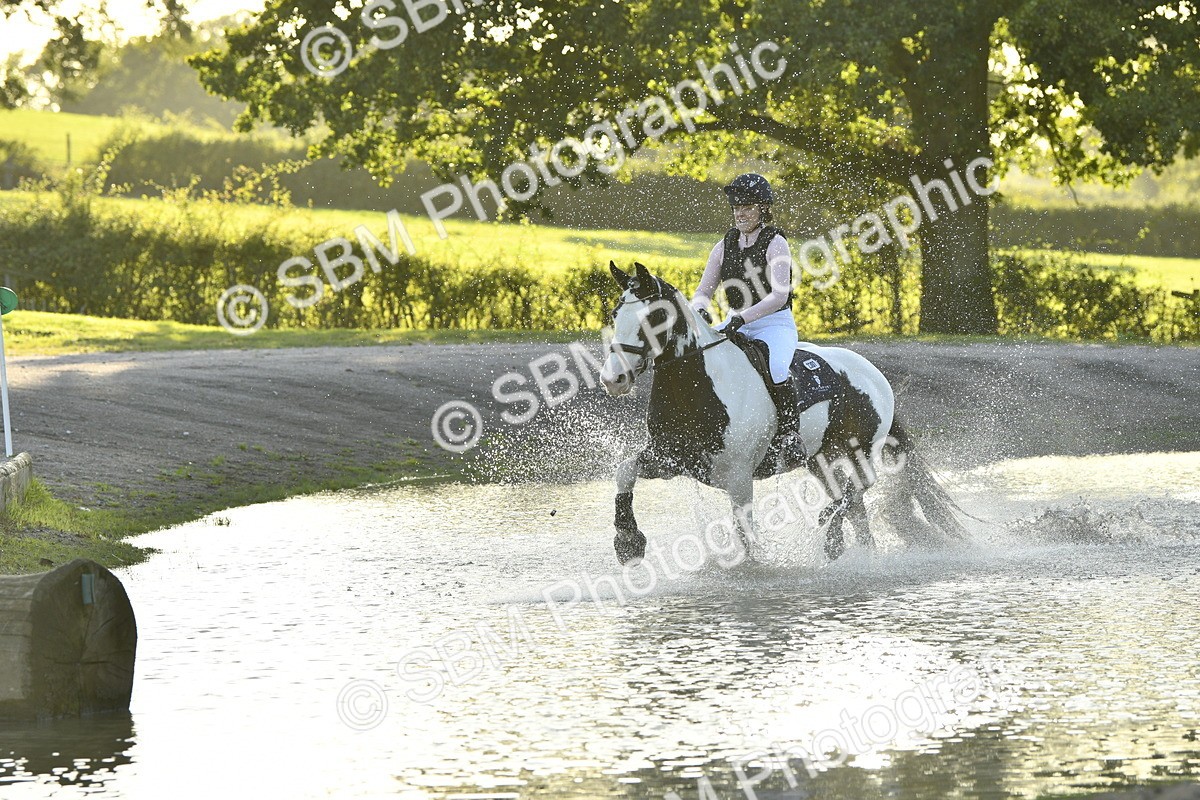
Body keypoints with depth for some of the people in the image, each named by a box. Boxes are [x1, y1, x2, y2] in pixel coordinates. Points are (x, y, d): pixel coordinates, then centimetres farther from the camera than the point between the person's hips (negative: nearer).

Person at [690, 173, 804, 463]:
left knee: (775, 366, -36)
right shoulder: (725, 246, 8)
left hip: (775, 323, -6)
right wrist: (700, 310, -16)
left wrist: (741, 318, -31)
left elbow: (779, 296, -20)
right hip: (737, 325, 6)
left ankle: (790, 431, -23)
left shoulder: (775, 243, -9)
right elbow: (703, 291, 9)